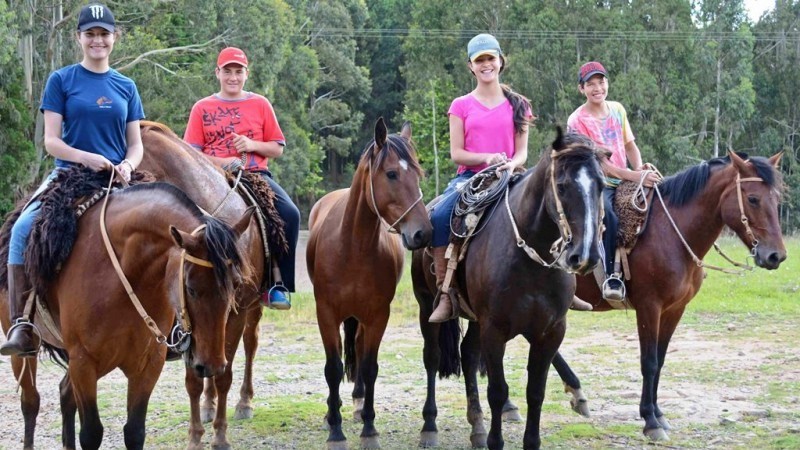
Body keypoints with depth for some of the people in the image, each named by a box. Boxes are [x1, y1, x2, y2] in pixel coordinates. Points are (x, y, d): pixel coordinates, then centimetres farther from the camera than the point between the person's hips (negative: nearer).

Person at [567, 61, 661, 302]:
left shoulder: (617, 109, 11)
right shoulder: (577, 121, -8)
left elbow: (630, 145, 16)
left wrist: (640, 169, -6)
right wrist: (635, 176, -22)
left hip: (626, 183, 6)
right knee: (607, 212, -36)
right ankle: (612, 276, -36)